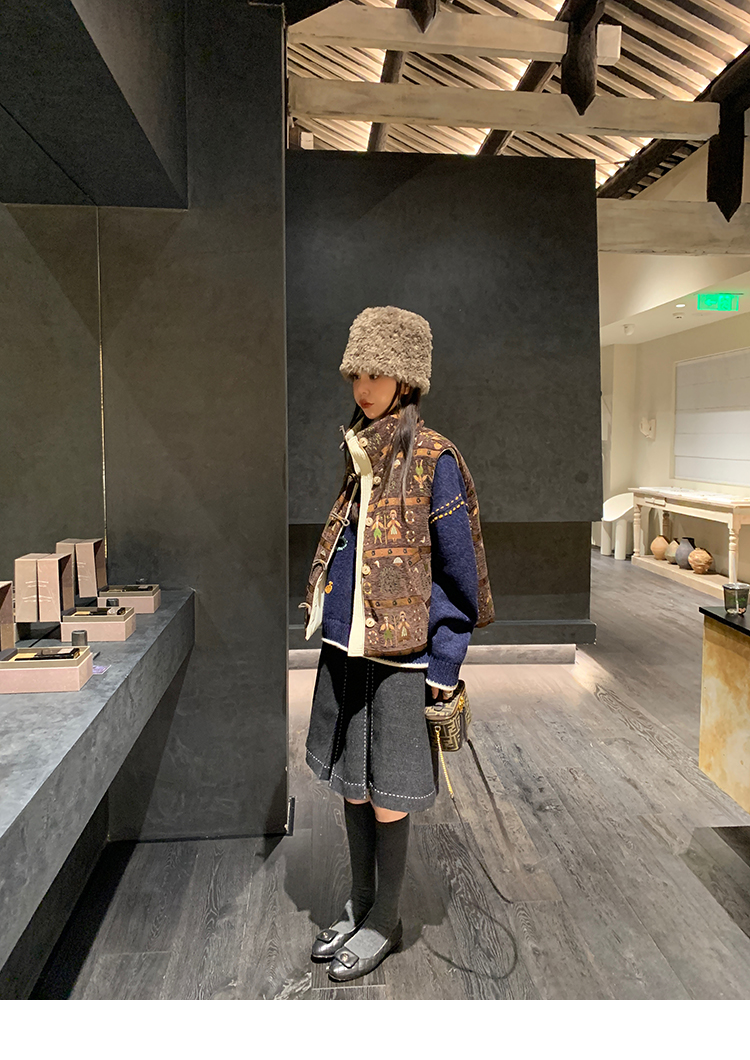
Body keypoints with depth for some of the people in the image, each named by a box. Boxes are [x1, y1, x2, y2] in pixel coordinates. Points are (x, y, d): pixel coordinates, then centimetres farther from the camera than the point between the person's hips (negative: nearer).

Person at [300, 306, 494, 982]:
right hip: (344, 647, 7)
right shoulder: (361, 453, 9)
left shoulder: (433, 460, -12)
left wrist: (444, 667, -12)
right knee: (350, 783, 17)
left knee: (387, 797, 7)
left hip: (399, 655, -7)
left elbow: (459, 570, -11)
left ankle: (385, 923, 29)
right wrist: (329, 625, 18)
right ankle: (359, 906, 37)